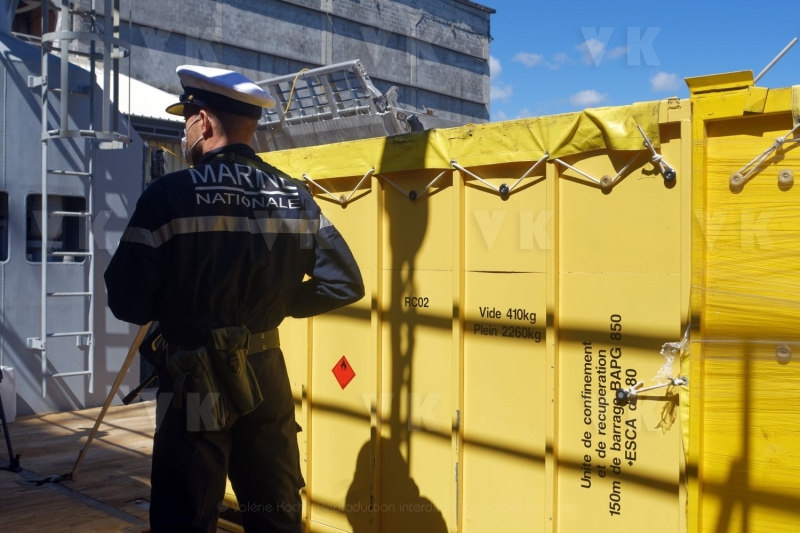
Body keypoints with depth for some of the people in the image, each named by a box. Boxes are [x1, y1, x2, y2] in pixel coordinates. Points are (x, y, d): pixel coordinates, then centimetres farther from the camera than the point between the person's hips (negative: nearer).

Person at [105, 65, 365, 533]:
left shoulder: (172, 195, -14)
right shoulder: (296, 197, 0)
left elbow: (127, 300, -15)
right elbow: (344, 283, 0)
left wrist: (174, 308, 5)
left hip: (196, 381, -4)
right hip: (268, 375, 5)